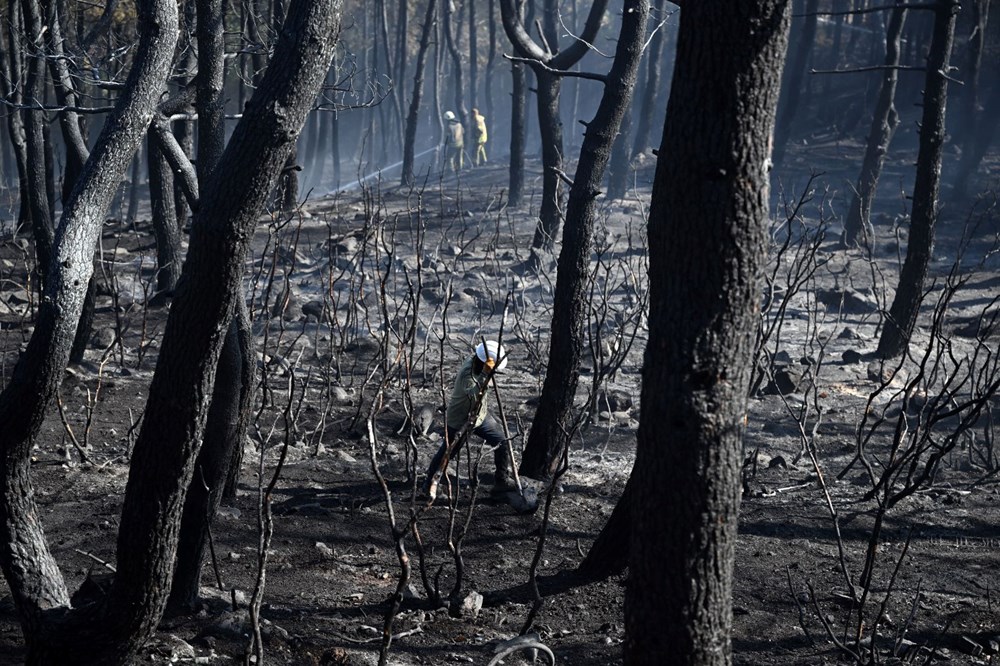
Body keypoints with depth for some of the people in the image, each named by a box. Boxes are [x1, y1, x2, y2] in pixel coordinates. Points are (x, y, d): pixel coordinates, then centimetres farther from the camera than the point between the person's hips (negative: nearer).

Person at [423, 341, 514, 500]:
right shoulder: (468, 374, -37)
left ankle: (502, 481, 18)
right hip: (459, 422, -8)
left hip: (480, 415, 8)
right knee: (447, 453, 9)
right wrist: (485, 375, -62)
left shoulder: (473, 360, -12)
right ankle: (430, 483, 34)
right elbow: (474, 395, -57)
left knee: (502, 444, 4)